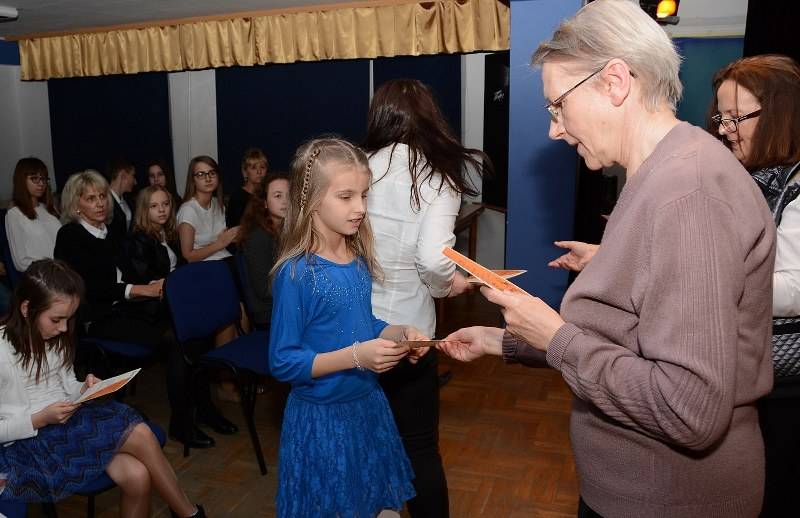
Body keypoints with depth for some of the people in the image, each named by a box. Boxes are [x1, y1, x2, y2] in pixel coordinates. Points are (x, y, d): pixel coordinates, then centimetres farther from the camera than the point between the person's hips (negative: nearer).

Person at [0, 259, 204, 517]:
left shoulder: (56, 337, 3)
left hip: (67, 419, 6)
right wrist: (41, 419, -21)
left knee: (136, 476, -23)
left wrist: (84, 389, -7)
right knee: (140, 436, -24)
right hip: (25, 442, -6)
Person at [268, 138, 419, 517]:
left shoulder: (359, 260, 0)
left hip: (368, 405, 7)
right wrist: (356, 357, -28)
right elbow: (283, 362, -19)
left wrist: (399, 333, -6)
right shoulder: (296, 273, -21)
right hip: (322, 416, -6)